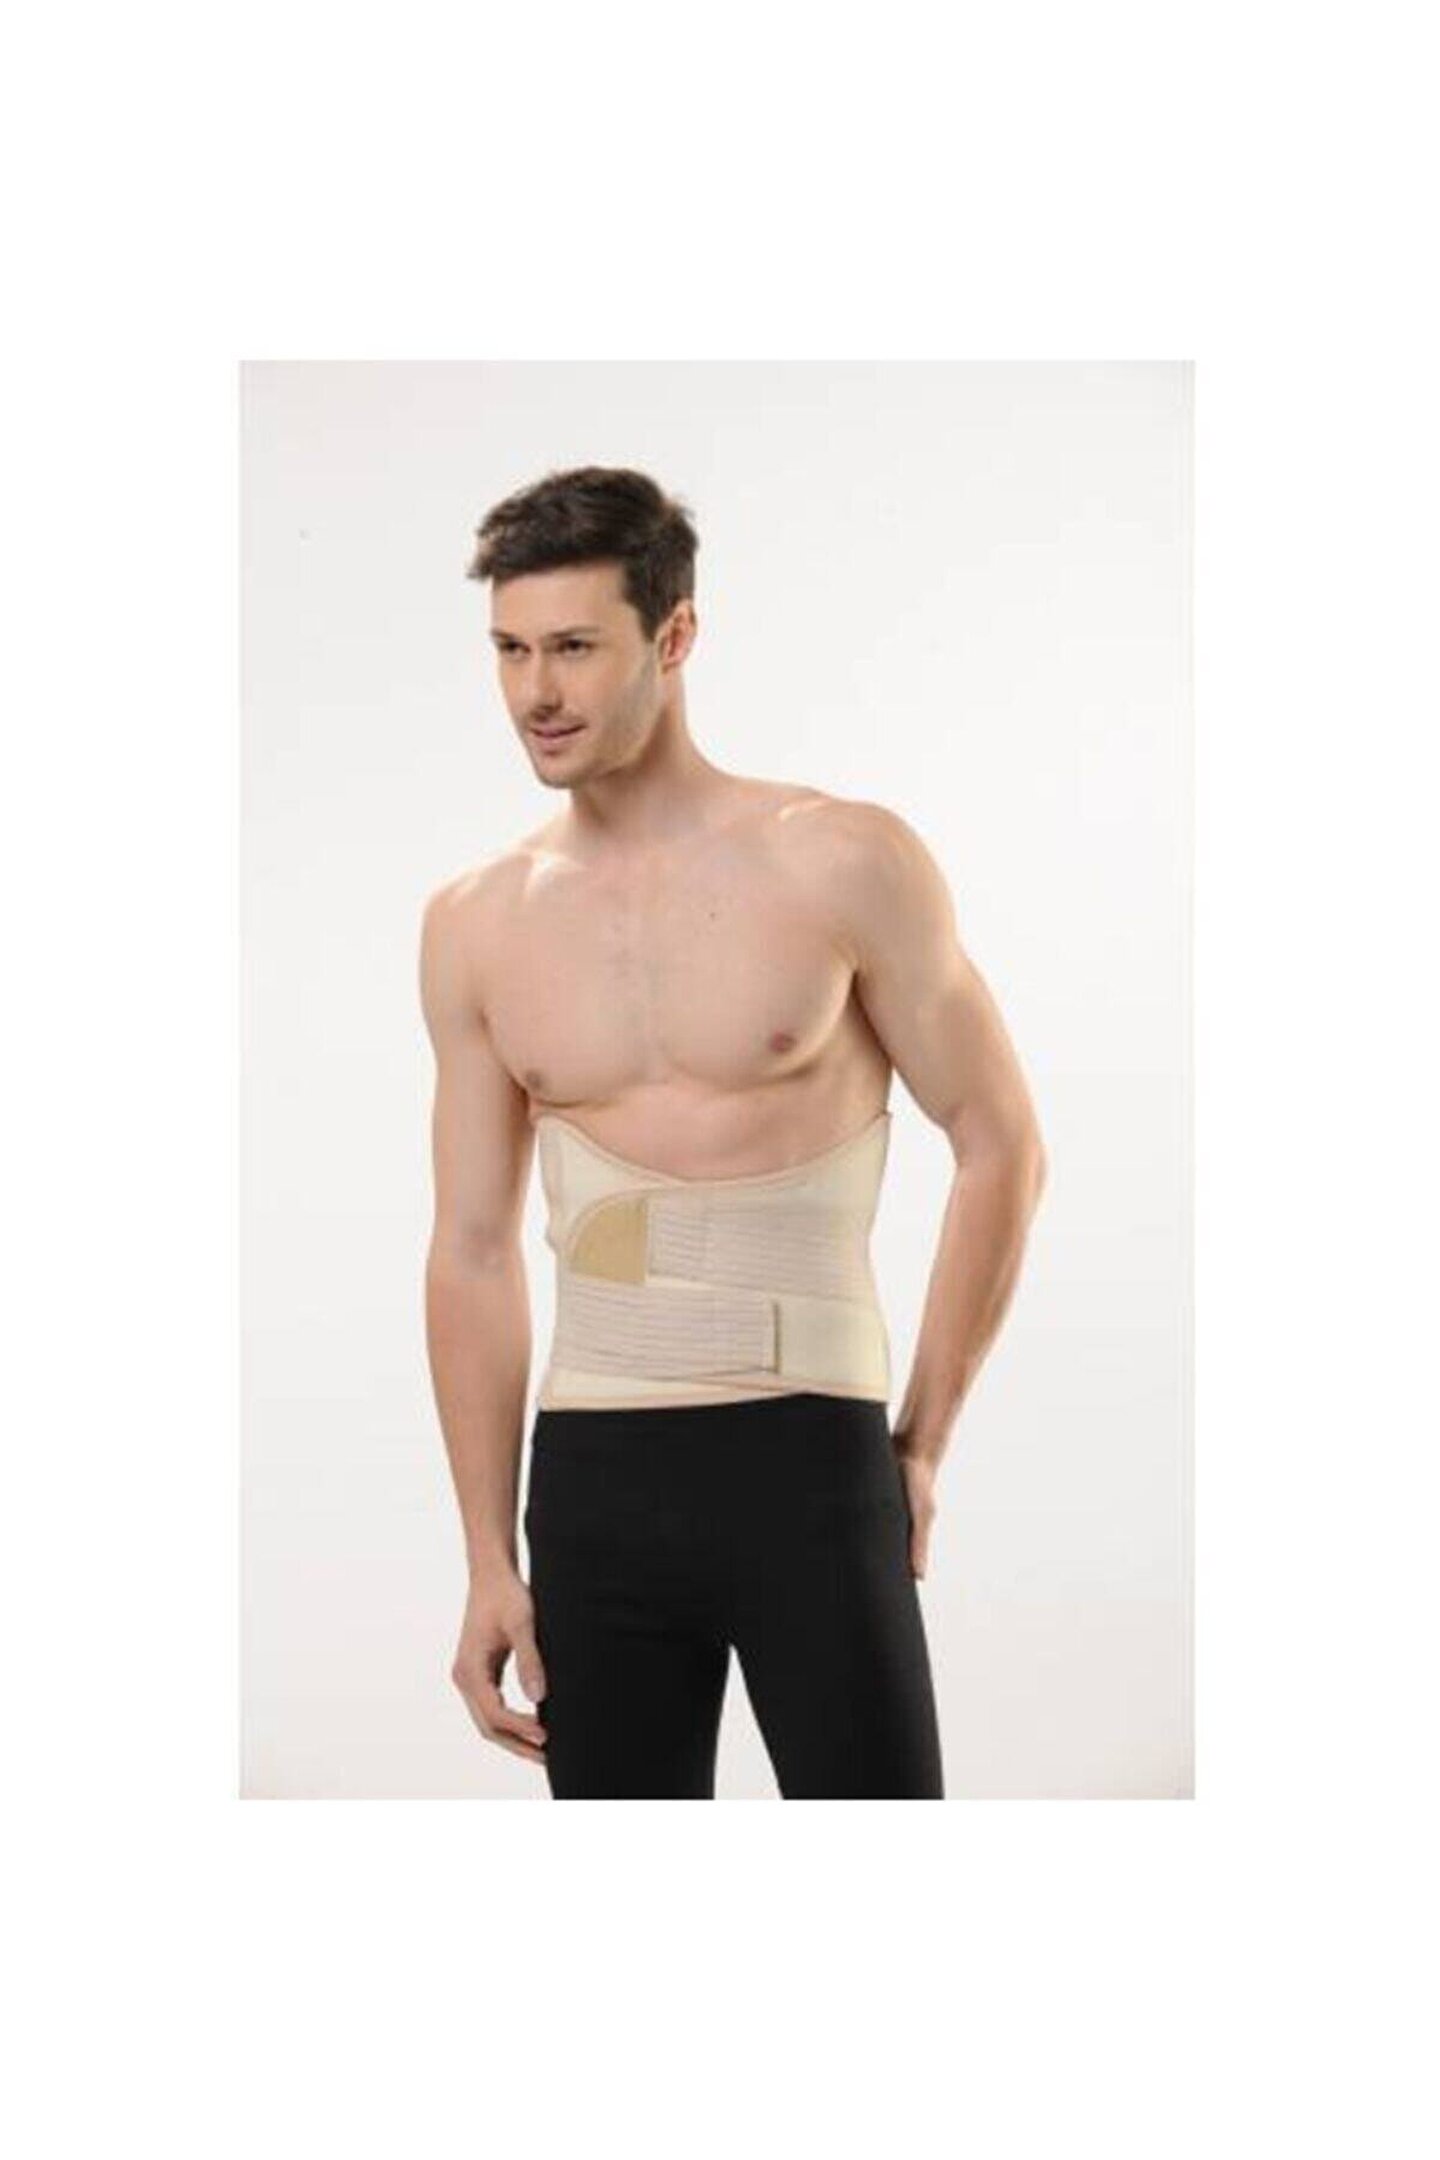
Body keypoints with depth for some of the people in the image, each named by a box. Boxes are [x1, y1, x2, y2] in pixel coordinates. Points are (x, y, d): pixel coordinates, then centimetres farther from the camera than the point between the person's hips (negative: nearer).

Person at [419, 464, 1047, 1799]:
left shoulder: (842, 863, -5)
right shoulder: (474, 925, 7)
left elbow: (1000, 1146, 1)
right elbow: (473, 1252, 11)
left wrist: (921, 1440, 0)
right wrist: (490, 1561, 9)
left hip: (808, 1453, -4)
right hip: (589, 1474, 4)